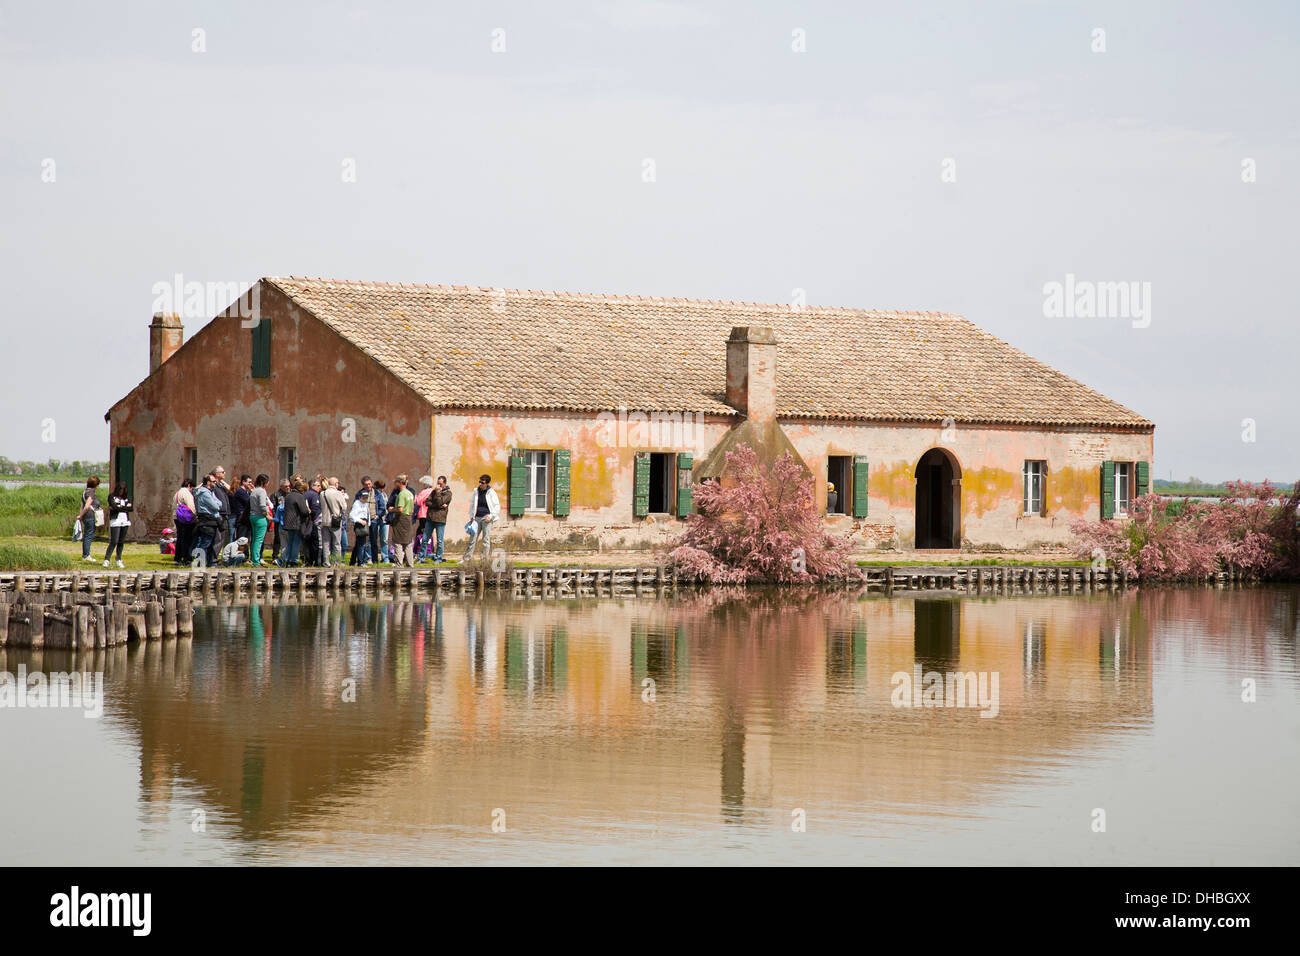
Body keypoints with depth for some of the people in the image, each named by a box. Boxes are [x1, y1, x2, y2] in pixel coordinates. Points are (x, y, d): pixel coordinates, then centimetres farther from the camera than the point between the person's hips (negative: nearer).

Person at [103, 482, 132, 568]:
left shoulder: (126, 498, 14)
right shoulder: (111, 497, 3)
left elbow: (131, 508, -1)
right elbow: (114, 506, -12)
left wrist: (119, 507, -7)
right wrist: (125, 507, -3)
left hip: (125, 521, 4)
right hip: (115, 521, -4)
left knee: (121, 542, 6)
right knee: (114, 542, -11)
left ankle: (119, 560, 12)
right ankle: (106, 560, -9)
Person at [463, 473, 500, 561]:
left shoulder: (491, 492, -3)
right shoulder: (476, 491, 10)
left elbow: (497, 507, -1)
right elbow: (472, 504, 22)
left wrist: (490, 516, -11)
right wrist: (471, 516, 14)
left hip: (486, 518, -4)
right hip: (477, 518, 4)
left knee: (486, 540, -4)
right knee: (472, 539, 1)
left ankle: (485, 560, 0)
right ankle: (467, 559, 3)